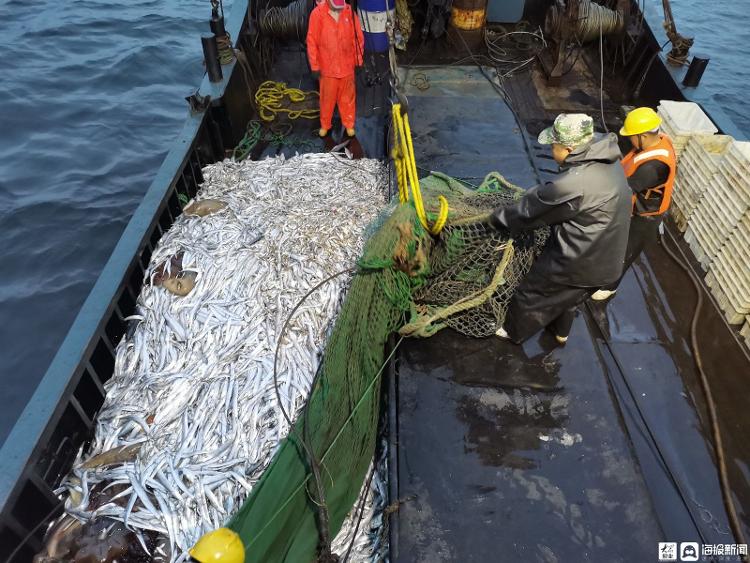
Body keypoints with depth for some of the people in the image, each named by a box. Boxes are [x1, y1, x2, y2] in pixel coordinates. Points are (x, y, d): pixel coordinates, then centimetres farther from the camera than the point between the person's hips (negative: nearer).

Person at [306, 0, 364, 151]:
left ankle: (349, 125, 29)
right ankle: (325, 126, 29)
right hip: (327, 67, -2)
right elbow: (312, 41, -8)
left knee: (348, 98, 12)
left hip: (347, 65, 2)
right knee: (327, 98, 10)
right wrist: (315, 66, -7)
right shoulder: (318, 13, -12)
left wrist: (358, 61, 3)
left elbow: (358, 37, 2)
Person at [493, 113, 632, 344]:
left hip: (577, 262, -8)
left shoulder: (574, 185, -33)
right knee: (568, 296, 32)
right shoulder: (604, 159, -5)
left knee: (531, 294, 16)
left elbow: (531, 209, -19)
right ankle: (561, 331, 56)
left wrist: (497, 218, -5)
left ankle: (513, 331, 40)